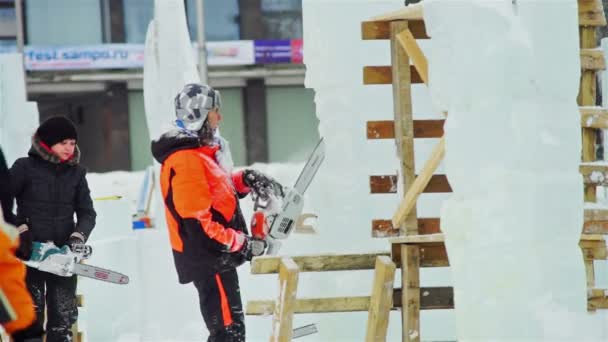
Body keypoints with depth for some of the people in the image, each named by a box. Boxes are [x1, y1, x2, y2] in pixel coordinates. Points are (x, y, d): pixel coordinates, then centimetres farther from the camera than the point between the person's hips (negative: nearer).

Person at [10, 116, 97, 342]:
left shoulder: (76, 173, 7)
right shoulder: (25, 168, -5)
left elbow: (87, 212, 7)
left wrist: (79, 237, -10)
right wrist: (19, 229, -11)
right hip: (29, 252, -3)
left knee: (63, 316, 5)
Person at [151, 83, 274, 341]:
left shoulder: (199, 151, 11)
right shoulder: (186, 162, -22)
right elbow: (197, 224, -26)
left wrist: (244, 180, 6)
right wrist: (244, 243, -20)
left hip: (216, 257, 11)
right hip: (207, 259, -11)